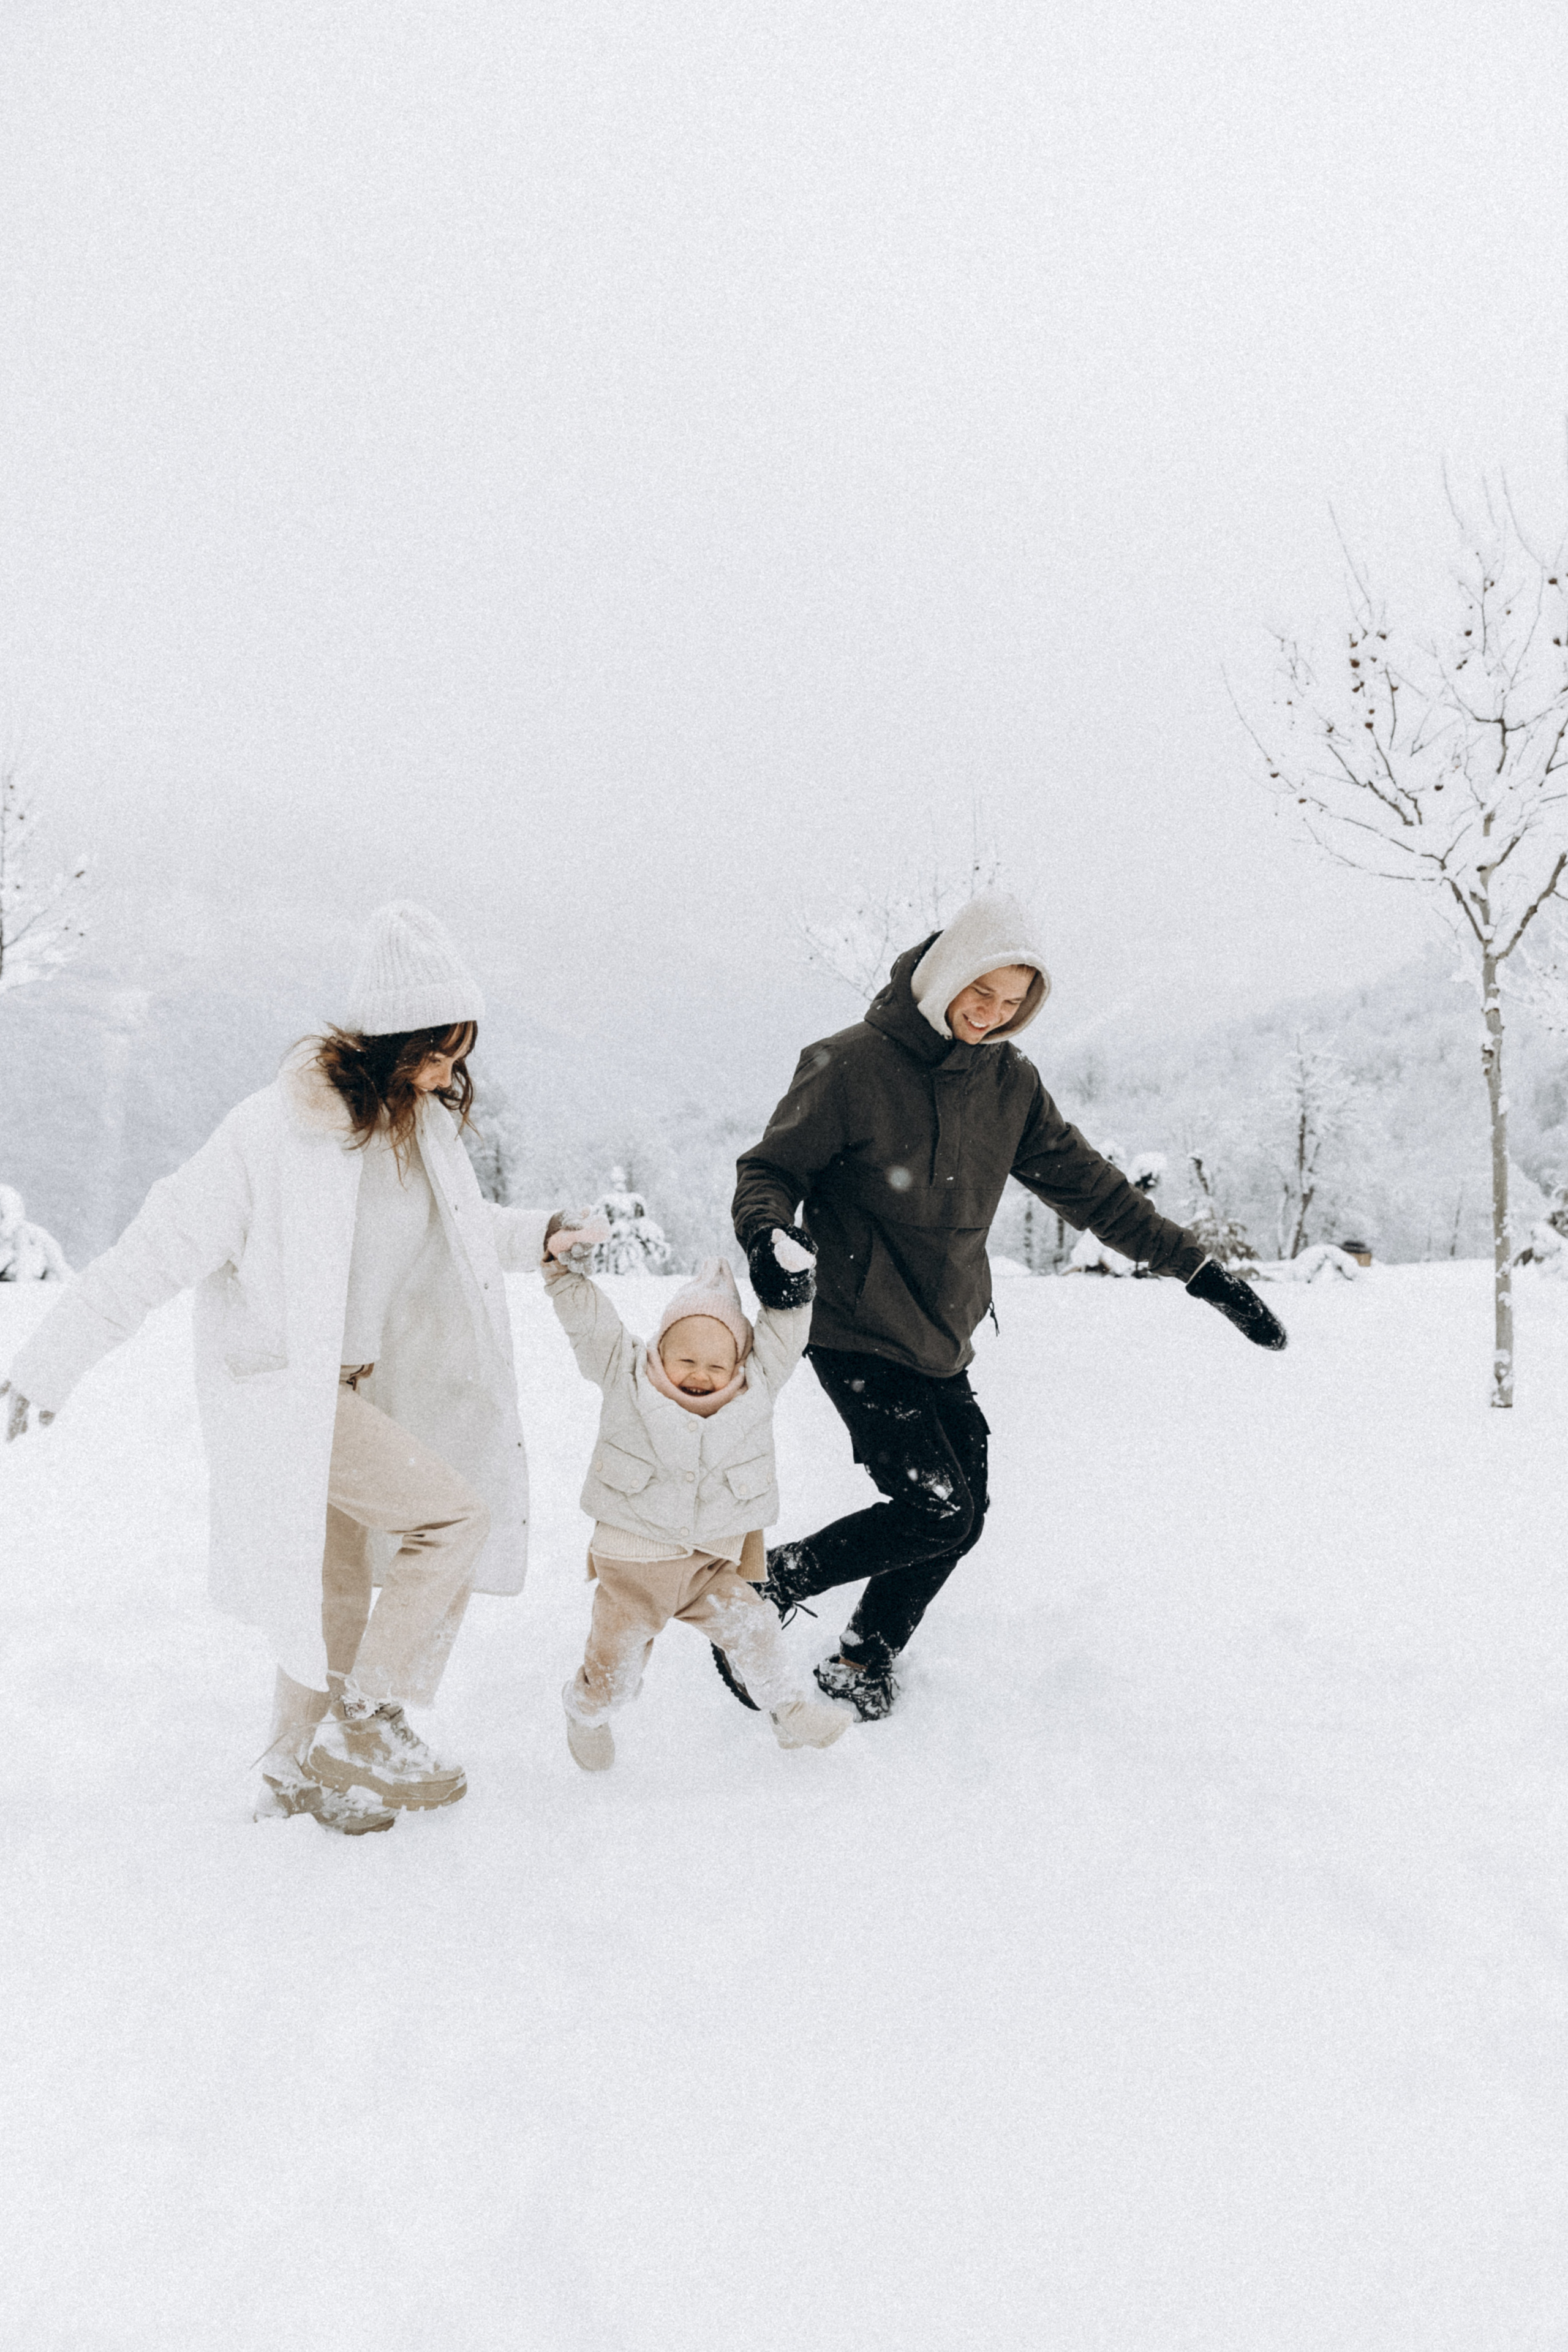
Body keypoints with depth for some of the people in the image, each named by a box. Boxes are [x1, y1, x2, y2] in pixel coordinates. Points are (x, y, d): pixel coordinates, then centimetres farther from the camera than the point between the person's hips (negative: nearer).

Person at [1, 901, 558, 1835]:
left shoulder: (423, 1121, 0)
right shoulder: (280, 1130, -24)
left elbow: (456, 1228, 20)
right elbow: (159, 1249, -20)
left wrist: (536, 1235, 7)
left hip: (356, 1387, 8)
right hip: (281, 1386, -8)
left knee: (341, 1583, 16)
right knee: (459, 1512, -15)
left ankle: (300, 1773, 34)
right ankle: (363, 1719, -1)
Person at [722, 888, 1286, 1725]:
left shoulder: (1009, 1083, 5)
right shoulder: (848, 1066, -11)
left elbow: (1088, 1186, 9)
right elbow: (772, 1167, -6)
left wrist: (1200, 1269, 6)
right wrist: (764, 1233, -30)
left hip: (943, 1340, 6)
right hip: (856, 1333, -6)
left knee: (960, 1515, 5)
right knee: (937, 1510, -14)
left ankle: (864, 1665, 26)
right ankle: (763, 1591, 5)